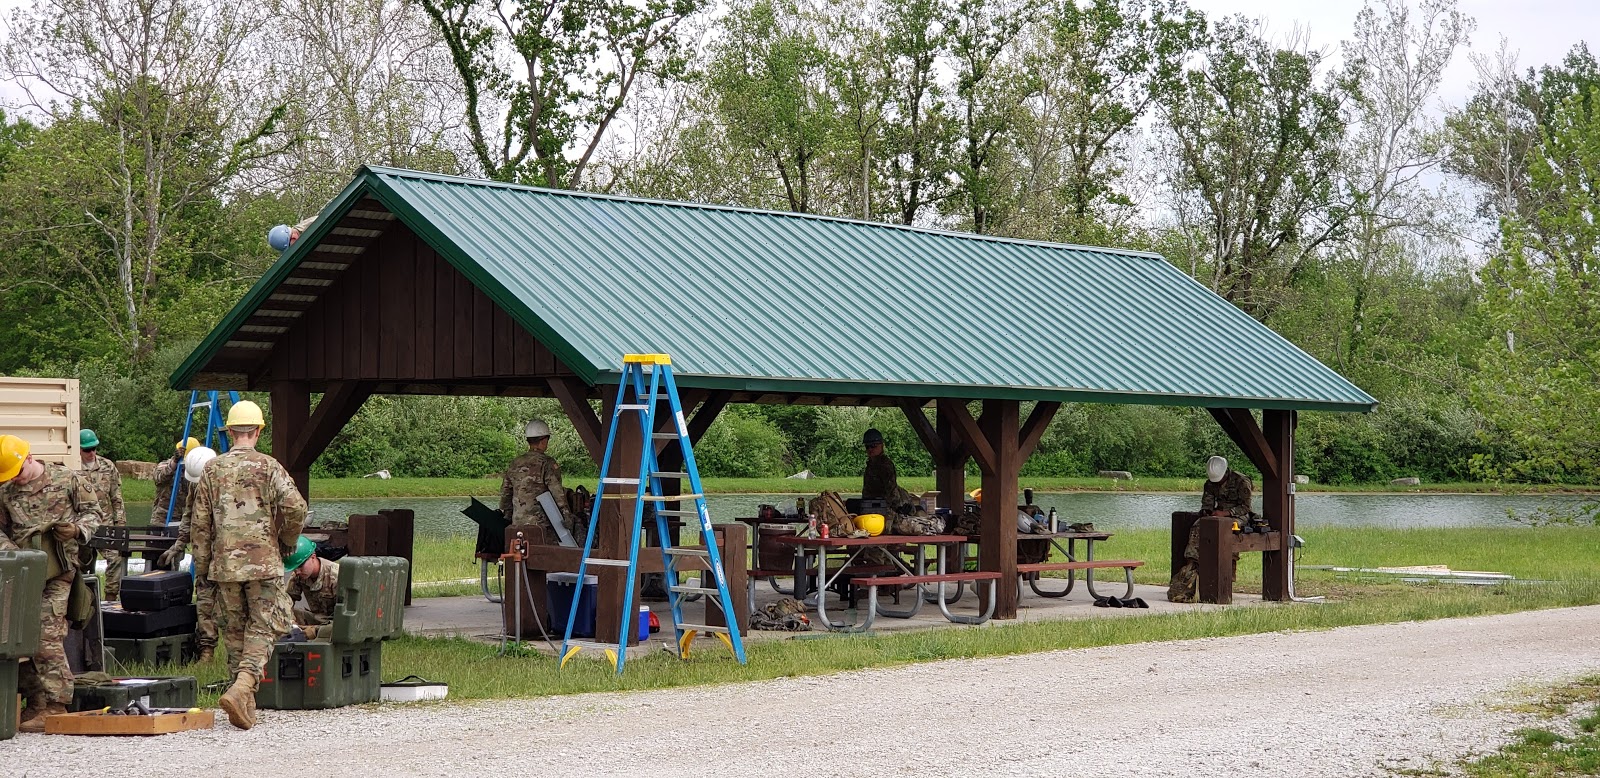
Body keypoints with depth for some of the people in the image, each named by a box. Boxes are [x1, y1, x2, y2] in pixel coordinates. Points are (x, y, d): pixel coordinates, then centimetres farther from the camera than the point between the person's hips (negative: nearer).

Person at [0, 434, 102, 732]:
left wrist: (78, 530, -10)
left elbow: (92, 511, 9)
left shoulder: (69, 480, 2)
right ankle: (35, 702, 16)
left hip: (57, 573, -5)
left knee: (47, 637, -14)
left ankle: (56, 705, -11)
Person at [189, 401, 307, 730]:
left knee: (234, 631, 13)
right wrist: (287, 542, 4)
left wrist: (201, 566, 15)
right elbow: (295, 507, -14)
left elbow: (199, 523, 7)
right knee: (263, 628, -1)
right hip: (263, 563, -3)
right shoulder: (268, 467, -3)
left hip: (224, 564, 3)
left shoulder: (212, 470, 6)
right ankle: (242, 687, -23)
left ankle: (245, 704, 15)